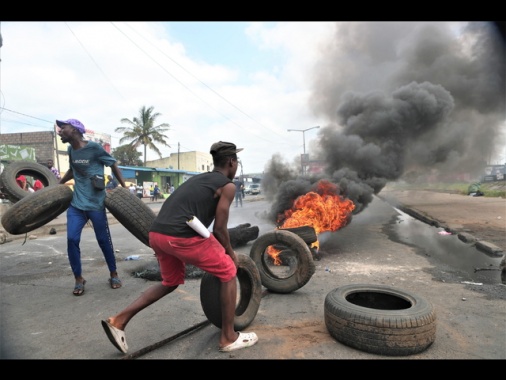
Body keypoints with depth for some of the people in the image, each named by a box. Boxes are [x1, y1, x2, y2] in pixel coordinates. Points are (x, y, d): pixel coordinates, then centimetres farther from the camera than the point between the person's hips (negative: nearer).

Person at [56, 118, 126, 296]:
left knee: (103, 240, 3)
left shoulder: (94, 147, -10)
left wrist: (124, 187, -9)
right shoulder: (70, 150, 8)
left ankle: (113, 275, 21)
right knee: (72, 239, -3)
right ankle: (78, 279, 13)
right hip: (76, 203, 5)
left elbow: (113, 165, -3)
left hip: (96, 203, -5)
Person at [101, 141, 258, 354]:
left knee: (170, 282, 30)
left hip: (157, 234, 8)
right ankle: (229, 338, 19)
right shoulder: (228, 186, 5)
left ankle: (119, 320, 25)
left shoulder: (200, 179, 27)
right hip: (182, 236, -8)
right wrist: (230, 253, 20)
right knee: (228, 272, 11)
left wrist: (219, 251, 40)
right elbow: (219, 228, 2)